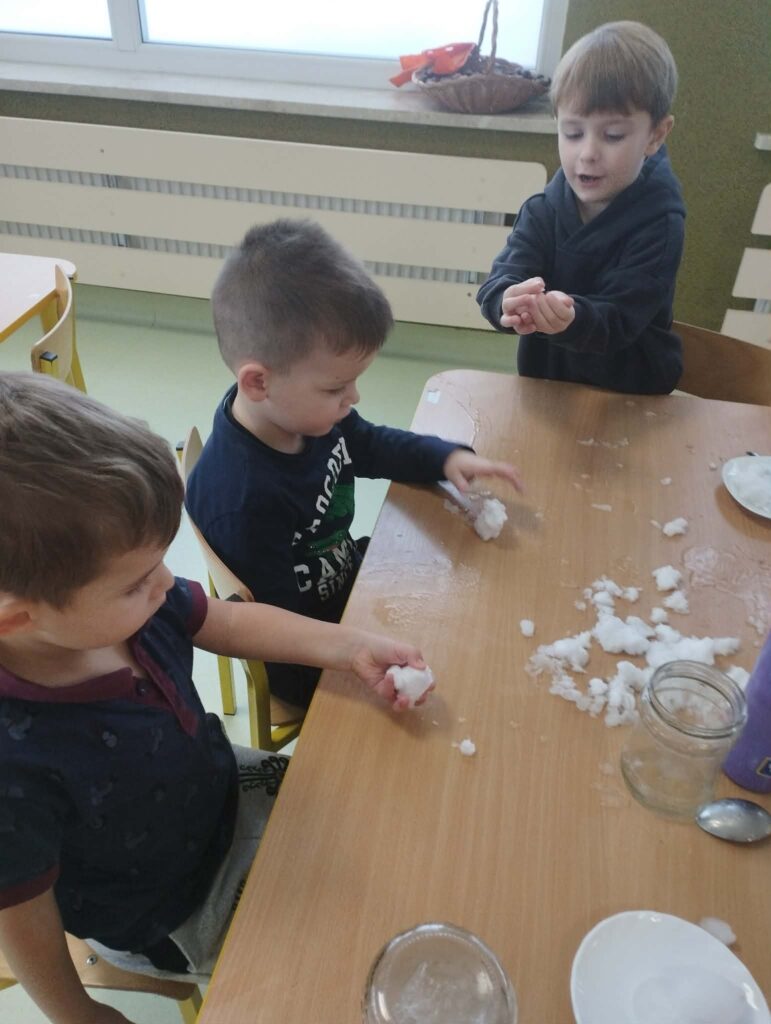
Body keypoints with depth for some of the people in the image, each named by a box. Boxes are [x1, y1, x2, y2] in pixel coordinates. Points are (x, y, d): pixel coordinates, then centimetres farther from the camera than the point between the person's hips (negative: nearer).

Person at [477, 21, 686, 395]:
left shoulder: (660, 225, -12)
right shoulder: (542, 210, -2)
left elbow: (618, 319, -21)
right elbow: (499, 280, -15)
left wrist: (571, 318, -41)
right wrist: (511, 301, -38)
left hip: (629, 398, -5)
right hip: (543, 383, 5)